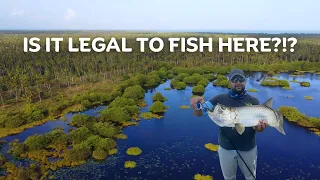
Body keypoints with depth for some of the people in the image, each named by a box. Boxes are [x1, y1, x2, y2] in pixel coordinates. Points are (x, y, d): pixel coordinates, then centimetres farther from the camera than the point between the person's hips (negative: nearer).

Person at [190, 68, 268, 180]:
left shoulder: (253, 101, -6)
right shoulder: (220, 99, -9)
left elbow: (257, 126, -6)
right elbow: (200, 113, -12)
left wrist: (260, 128, -31)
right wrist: (197, 106, -35)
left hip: (248, 148, 0)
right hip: (226, 148, 0)